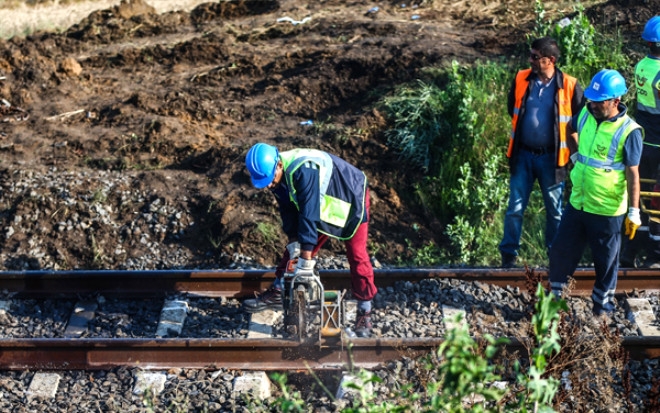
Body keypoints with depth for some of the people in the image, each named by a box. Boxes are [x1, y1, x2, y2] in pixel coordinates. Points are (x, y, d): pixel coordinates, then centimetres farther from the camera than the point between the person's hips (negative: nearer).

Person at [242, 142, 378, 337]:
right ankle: (277, 293, 16)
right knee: (295, 247, 6)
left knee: (357, 256, -8)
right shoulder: (275, 175, -15)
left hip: (351, 199, -8)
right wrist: (294, 243, -14)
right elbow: (288, 210, -5)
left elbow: (309, 214, -40)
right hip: (322, 206, 8)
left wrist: (305, 261, -38)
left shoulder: (303, 170, -41)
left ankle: (365, 311, 1)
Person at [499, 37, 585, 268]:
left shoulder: (569, 86, -11)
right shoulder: (521, 80, -3)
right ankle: (508, 253, 16)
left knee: (555, 209, 11)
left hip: (551, 158, -2)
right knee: (515, 207, 5)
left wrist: (572, 147, 2)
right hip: (523, 155, 2)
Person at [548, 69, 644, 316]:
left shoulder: (629, 132, -18)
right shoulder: (586, 115, -1)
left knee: (606, 262, 10)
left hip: (607, 212, -6)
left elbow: (632, 174, -16)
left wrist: (634, 212, -17)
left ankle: (602, 308, 27)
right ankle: (554, 298, 30)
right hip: (577, 203, 6)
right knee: (560, 252, 14)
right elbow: (569, 128, 24)